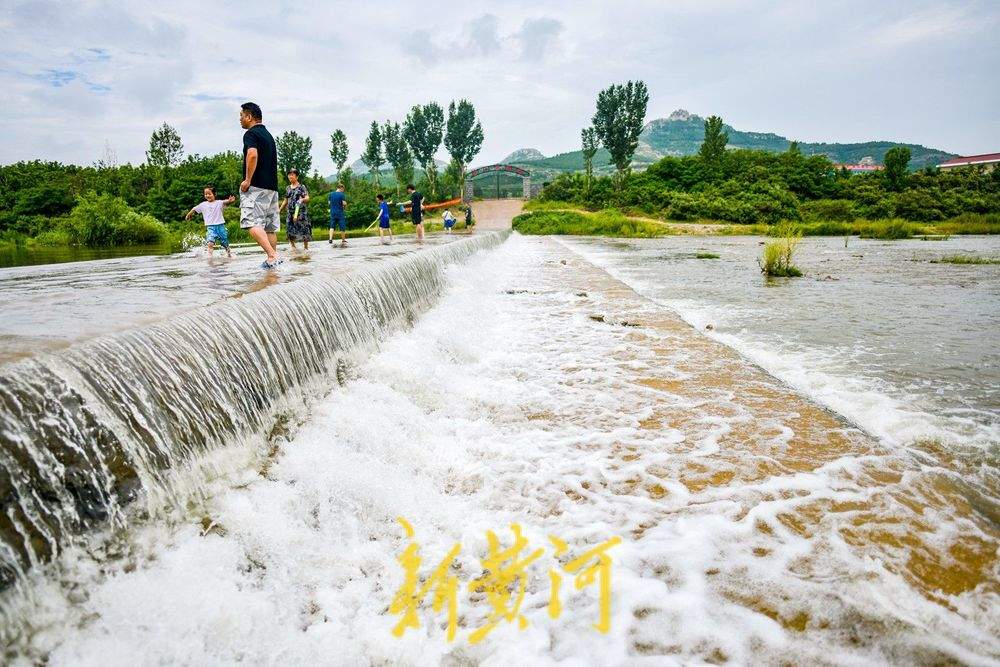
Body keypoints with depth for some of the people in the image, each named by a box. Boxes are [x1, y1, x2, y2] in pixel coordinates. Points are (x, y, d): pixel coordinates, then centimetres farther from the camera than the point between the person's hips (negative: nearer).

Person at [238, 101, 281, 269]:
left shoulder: (251, 134, -7)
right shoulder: (268, 134, 21)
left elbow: (252, 155, -25)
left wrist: (248, 180, -20)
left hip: (256, 186, -9)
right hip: (272, 186, 9)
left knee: (251, 223, -14)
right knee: (270, 226, 11)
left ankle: (272, 256, -26)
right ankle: (272, 258, 12)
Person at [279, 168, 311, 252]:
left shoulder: (301, 187, 0)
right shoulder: (288, 188, 14)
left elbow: (307, 198, -9)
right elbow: (285, 200, 23)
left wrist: (303, 199, -31)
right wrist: (280, 209, 18)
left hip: (300, 211, -5)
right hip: (290, 211, 5)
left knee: (303, 228, -5)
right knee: (290, 228, -3)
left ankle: (306, 247, 3)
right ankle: (293, 246, 7)